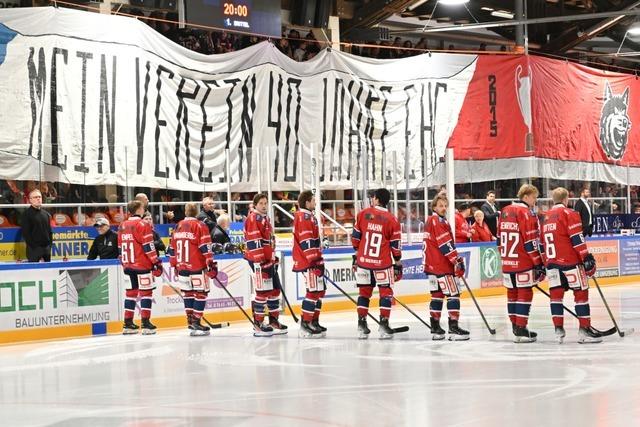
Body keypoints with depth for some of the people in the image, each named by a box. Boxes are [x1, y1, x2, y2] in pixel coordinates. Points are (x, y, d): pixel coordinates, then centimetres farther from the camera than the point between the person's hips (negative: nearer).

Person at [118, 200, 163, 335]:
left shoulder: (123, 226, 11)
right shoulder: (142, 225, -10)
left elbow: (120, 247, 16)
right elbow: (148, 246, -14)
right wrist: (157, 262, -10)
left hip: (128, 265, 7)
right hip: (142, 265, -7)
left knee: (130, 292, 11)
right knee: (146, 292, -1)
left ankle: (128, 324, 12)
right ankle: (146, 323, -4)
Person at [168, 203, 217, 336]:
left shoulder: (178, 226, 11)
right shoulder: (199, 226, -8)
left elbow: (172, 248, 15)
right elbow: (205, 246, -14)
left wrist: (175, 265, 24)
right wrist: (211, 263, -12)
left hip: (182, 266, 6)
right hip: (197, 267, -6)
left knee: (188, 292, 16)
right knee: (201, 293, -2)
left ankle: (190, 320, 20)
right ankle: (196, 323, -8)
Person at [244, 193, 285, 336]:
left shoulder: (265, 218, 18)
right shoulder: (253, 218, -12)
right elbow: (254, 242, -19)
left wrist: (274, 258, 24)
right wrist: (259, 262, -23)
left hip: (269, 260, 10)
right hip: (258, 260, -10)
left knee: (275, 289, 13)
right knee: (263, 292, -9)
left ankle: (274, 321, 22)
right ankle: (258, 324, -3)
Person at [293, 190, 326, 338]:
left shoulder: (308, 216, 20)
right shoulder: (304, 217, -14)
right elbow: (306, 241, -21)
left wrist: (318, 259, 27)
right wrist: (315, 260, -21)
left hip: (313, 260, 11)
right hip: (308, 261, -11)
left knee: (320, 290, 14)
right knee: (313, 291, -11)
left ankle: (314, 321, 20)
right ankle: (305, 324, -10)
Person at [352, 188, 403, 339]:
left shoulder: (363, 214, 1)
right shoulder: (392, 220, -4)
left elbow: (356, 236, 7)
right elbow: (395, 245, -2)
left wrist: (356, 255, 19)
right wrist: (398, 264, 9)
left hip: (363, 260, 2)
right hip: (383, 263, -2)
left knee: (364, 291, 12)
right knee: (386, 292, 8)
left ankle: (361, 324, 12)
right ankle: (384, 325, 3)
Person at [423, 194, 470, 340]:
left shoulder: (431, 221, 18)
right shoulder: (439, 221, -13)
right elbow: (445, 244, -19)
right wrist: (457, 260, -17)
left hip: (432, 265, 10)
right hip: (442, 265, -10)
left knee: (437, 295, 12)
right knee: (453, 294, -7)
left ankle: (435, 328, 14)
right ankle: (453, 328, -11)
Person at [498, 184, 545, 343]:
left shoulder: (505, 211, 12)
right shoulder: (526, 213, -12)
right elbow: (530, 241, -16)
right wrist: (538, 263, -13)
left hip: (507, 261, 8)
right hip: (523, 262, -8)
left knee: (512, 291, 15)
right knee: (525, 293, -3)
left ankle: (515, 326, 24)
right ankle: (520, 330, -6)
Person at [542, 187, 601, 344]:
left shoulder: (546, 217, 16)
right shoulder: (569, 213, -5)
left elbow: (543, 242, 19)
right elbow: (576, 238, -14)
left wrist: (544, 263, 25)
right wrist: (587, 257, -13)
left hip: (552, 261, 7)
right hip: (570, 260, -6)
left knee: (556, 294, 8)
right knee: (581, 292, -1)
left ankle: (558, 329, 5)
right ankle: (584, 329, -3)